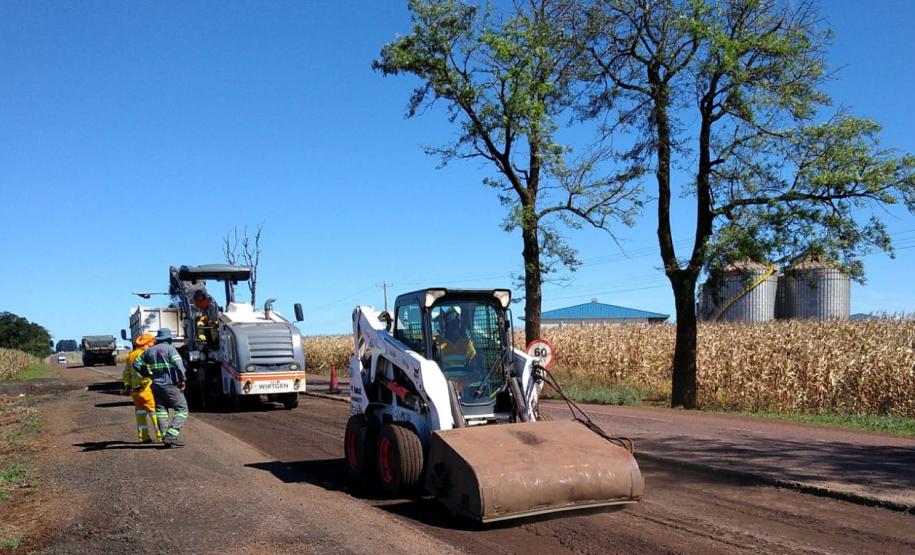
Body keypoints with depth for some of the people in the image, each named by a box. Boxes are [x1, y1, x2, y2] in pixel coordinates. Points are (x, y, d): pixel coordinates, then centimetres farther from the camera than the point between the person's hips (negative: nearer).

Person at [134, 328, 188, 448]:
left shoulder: (150, 351, 11)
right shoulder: (170, 349, -8)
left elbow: (136, 364, 17)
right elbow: (178, 365, -22)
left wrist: (147, 374, 22)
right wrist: (182, 380, -13)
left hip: (156, 386, 6)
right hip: (171, 385, -6)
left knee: (161, 411, 13)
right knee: (182, 410, 1)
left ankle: (166, 438, 8)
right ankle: (171, 435, -12)